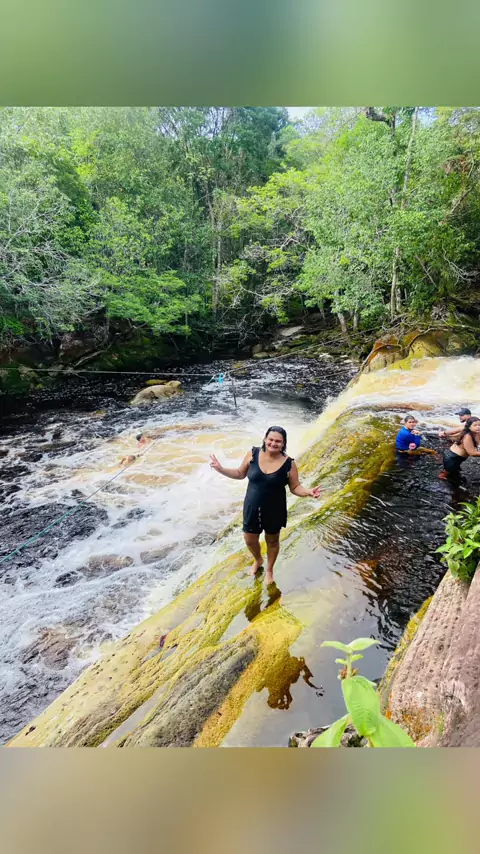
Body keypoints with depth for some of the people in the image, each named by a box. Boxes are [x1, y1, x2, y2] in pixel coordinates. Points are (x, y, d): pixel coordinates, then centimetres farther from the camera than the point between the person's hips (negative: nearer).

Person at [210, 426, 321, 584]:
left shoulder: (289, 464, -17)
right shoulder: (253, 454, -12)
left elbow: (295, 487, -9)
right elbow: (240, 474, 1)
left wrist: (308, 492, -28)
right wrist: (220, 469, -9)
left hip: (274, 510, -2)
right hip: (252, 507, 2)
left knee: (272, 541, 20)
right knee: (249, 540, 19)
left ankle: (269, 569, 49)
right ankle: (258, 560, 54)